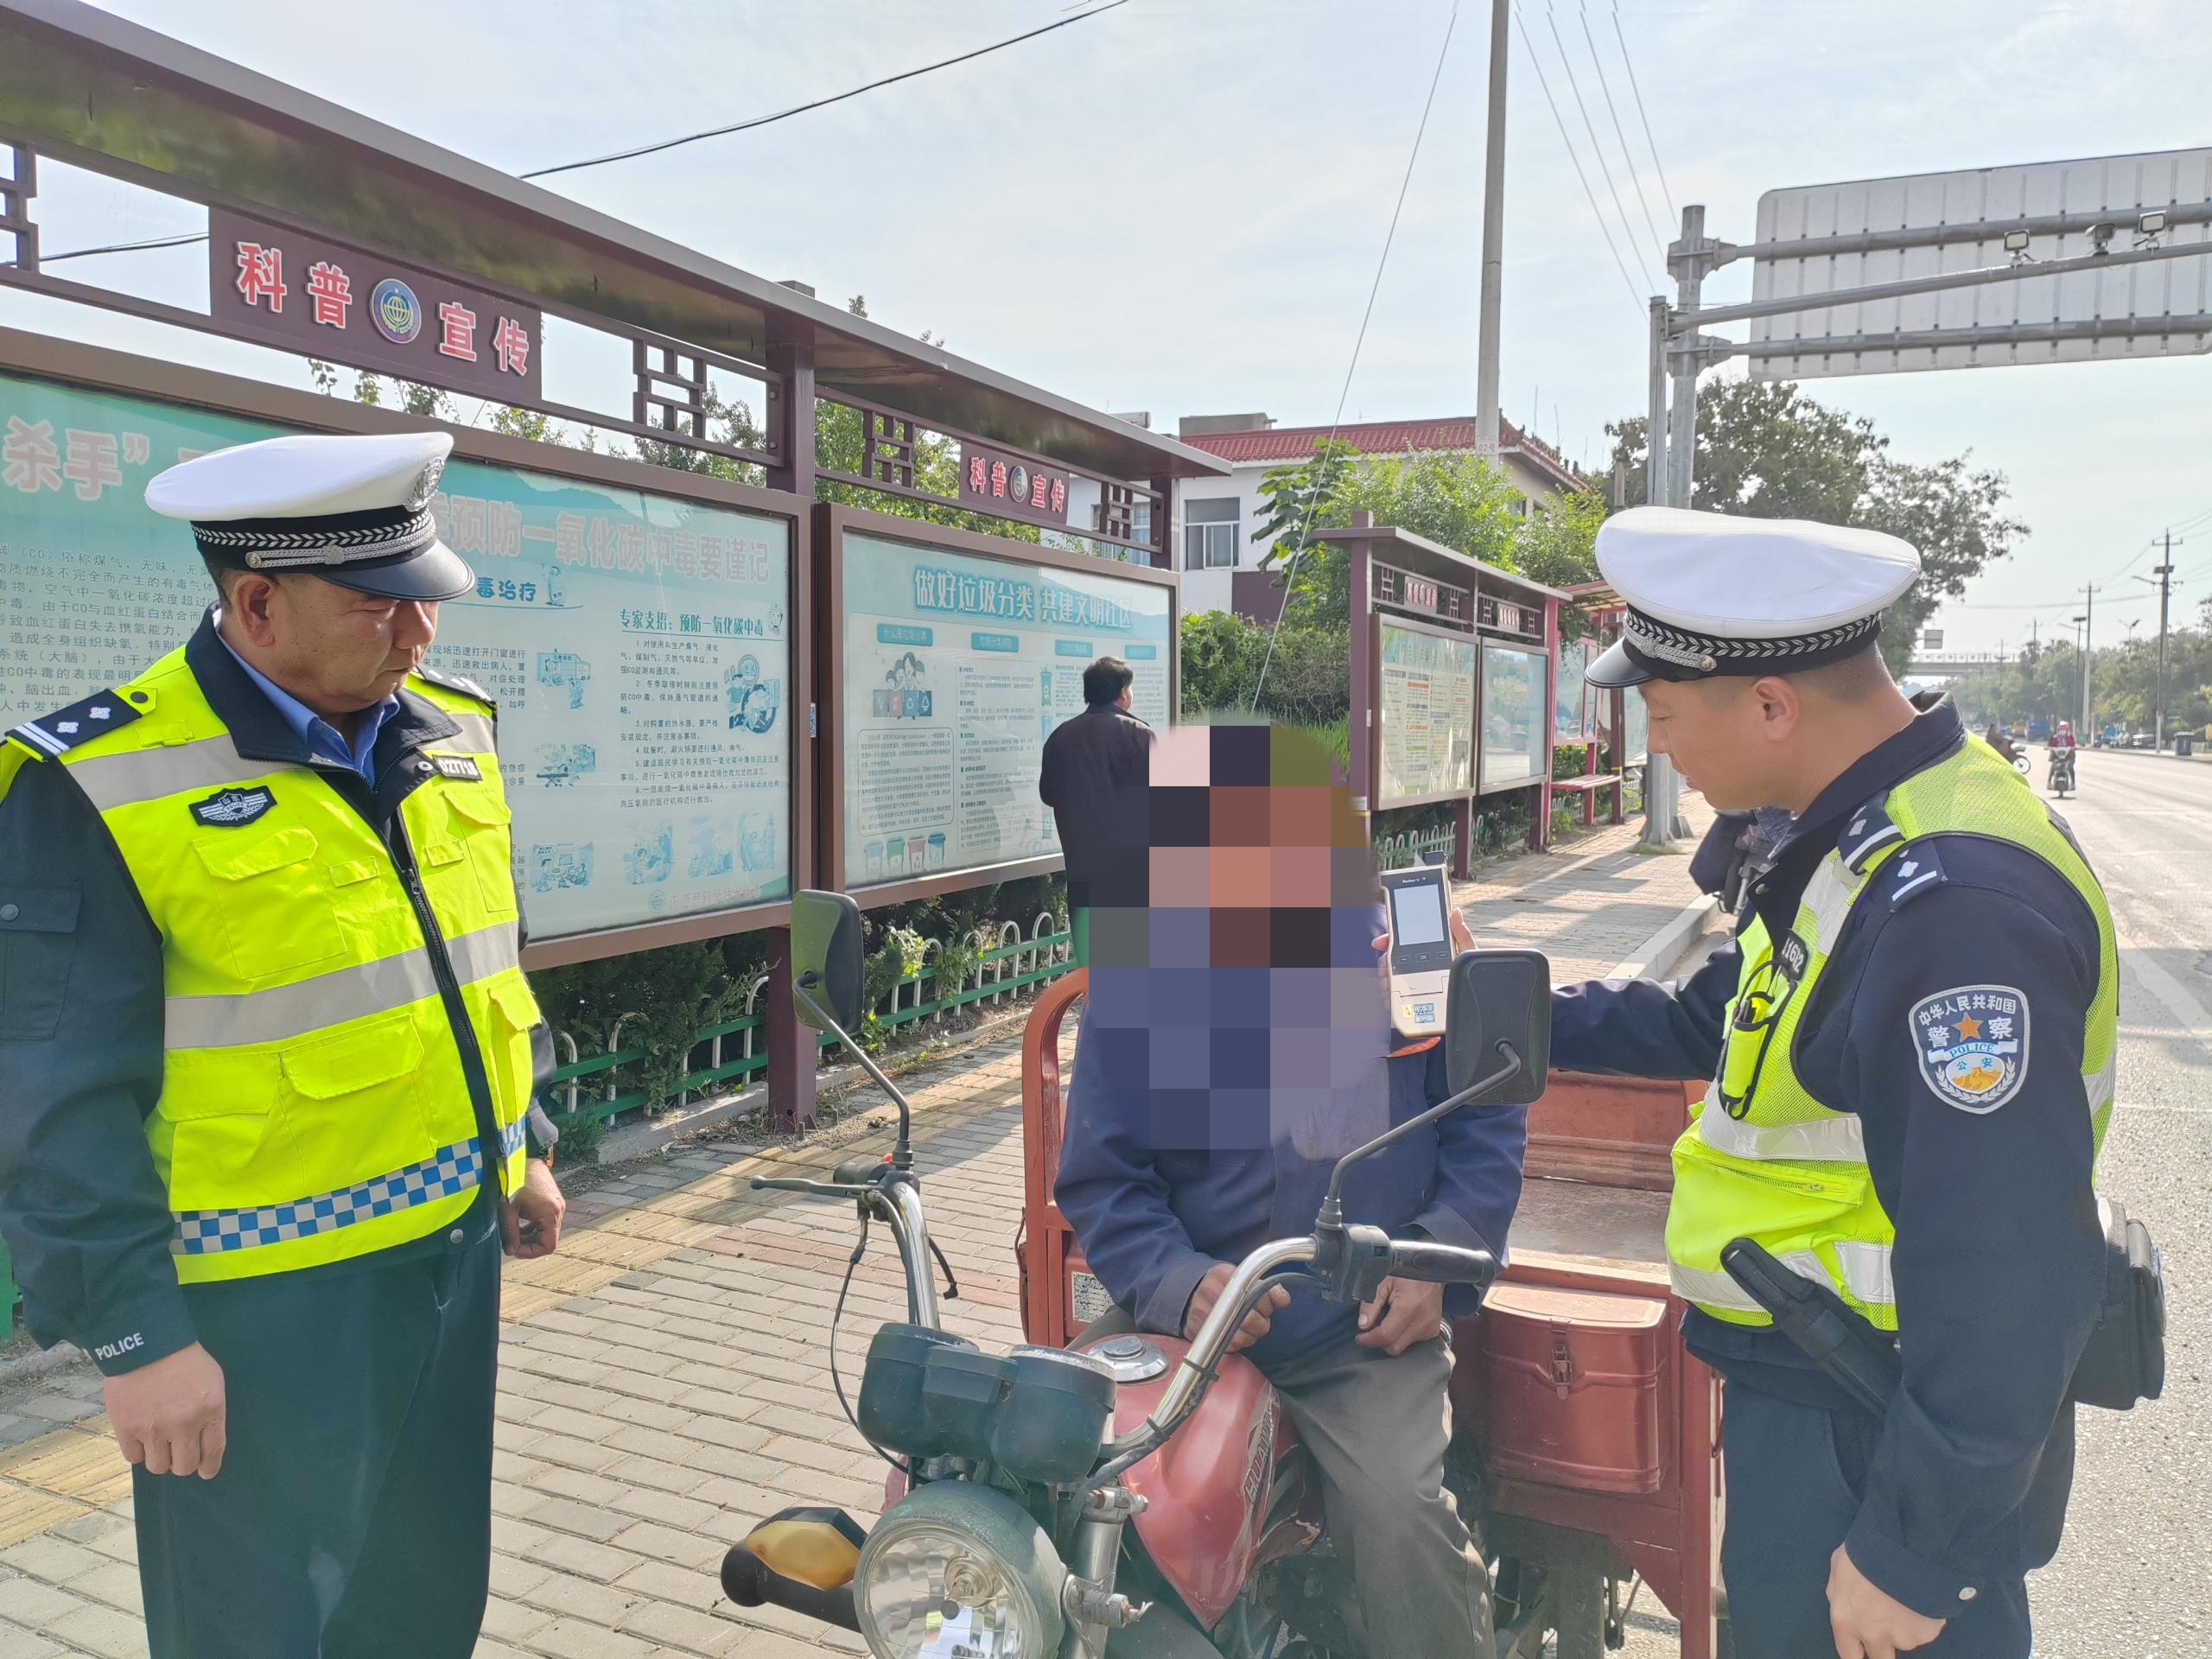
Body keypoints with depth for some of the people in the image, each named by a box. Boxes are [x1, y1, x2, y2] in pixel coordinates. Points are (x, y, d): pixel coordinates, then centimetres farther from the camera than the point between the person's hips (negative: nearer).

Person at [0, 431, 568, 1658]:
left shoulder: (450, 732, 4)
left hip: (456, 1253, 6)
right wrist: (130, 1331, -15)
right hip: (264, 1305, -6)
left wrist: (525, 1146, 17)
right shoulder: (99, 789, -16)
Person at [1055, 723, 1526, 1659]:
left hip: (1369, 1331, -1)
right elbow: (1102, 1177, 2)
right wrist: (1179, 1285, -16)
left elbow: (1490, 1117, 9)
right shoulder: (1137, 974, 0)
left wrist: (1438, 1255, -5)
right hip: (1178, 1320, 2)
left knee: (1400, 1513, -26)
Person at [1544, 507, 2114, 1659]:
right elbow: (1714, 1022, 18)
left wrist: (1914, 1551, -22)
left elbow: (2002, 1286, -29)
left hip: (1882, 1453, -9)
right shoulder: (1857, 841, 4)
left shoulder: (1951, 906, -29)